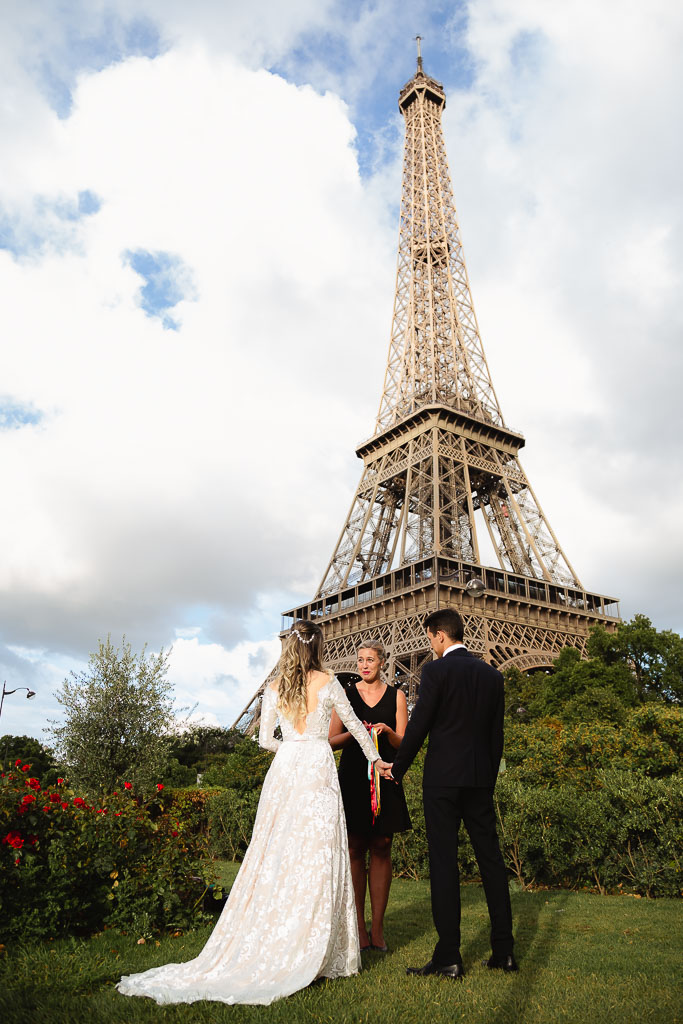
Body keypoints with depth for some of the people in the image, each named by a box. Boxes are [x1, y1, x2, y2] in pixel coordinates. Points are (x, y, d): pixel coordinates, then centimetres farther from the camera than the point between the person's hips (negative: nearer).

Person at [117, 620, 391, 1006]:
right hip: (318, 770, -4)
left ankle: (269, 946, 18)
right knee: (317, 858, 2)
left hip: (284, 770, 4)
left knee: (277, 856, 10)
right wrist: (375, 758, 21)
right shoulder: (328, 682, -4)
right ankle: (313, 954, 9)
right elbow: (354, 724, 7)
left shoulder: (275, 687, 6)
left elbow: (265, 739, 10)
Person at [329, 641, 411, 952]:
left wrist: (387, 731, -16)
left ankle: (377, 929, 14)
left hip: (384, 778, 1)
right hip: (352, 778, 0)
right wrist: (354, 732, -15)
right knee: (355, 850, 2)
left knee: (381, 849, 4)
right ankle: (358, 929, 12)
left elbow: (403, 743, 4)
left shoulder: (396, 696, 5)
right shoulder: (346, 695, 5)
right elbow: (332, 741, 4)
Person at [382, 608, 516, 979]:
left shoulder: (436, 670, -10)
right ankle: (503, 951, 20)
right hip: (481, 780, 6)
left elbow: (418, 725, -12)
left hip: (443, 778, -6)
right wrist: (489, 779, 19)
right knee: (491, 859, 13)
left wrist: (398, 769, 1)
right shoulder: (492, 674, 8)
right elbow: (497, 734, 11)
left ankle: (448, 957, 6)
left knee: (444, 863, 1)